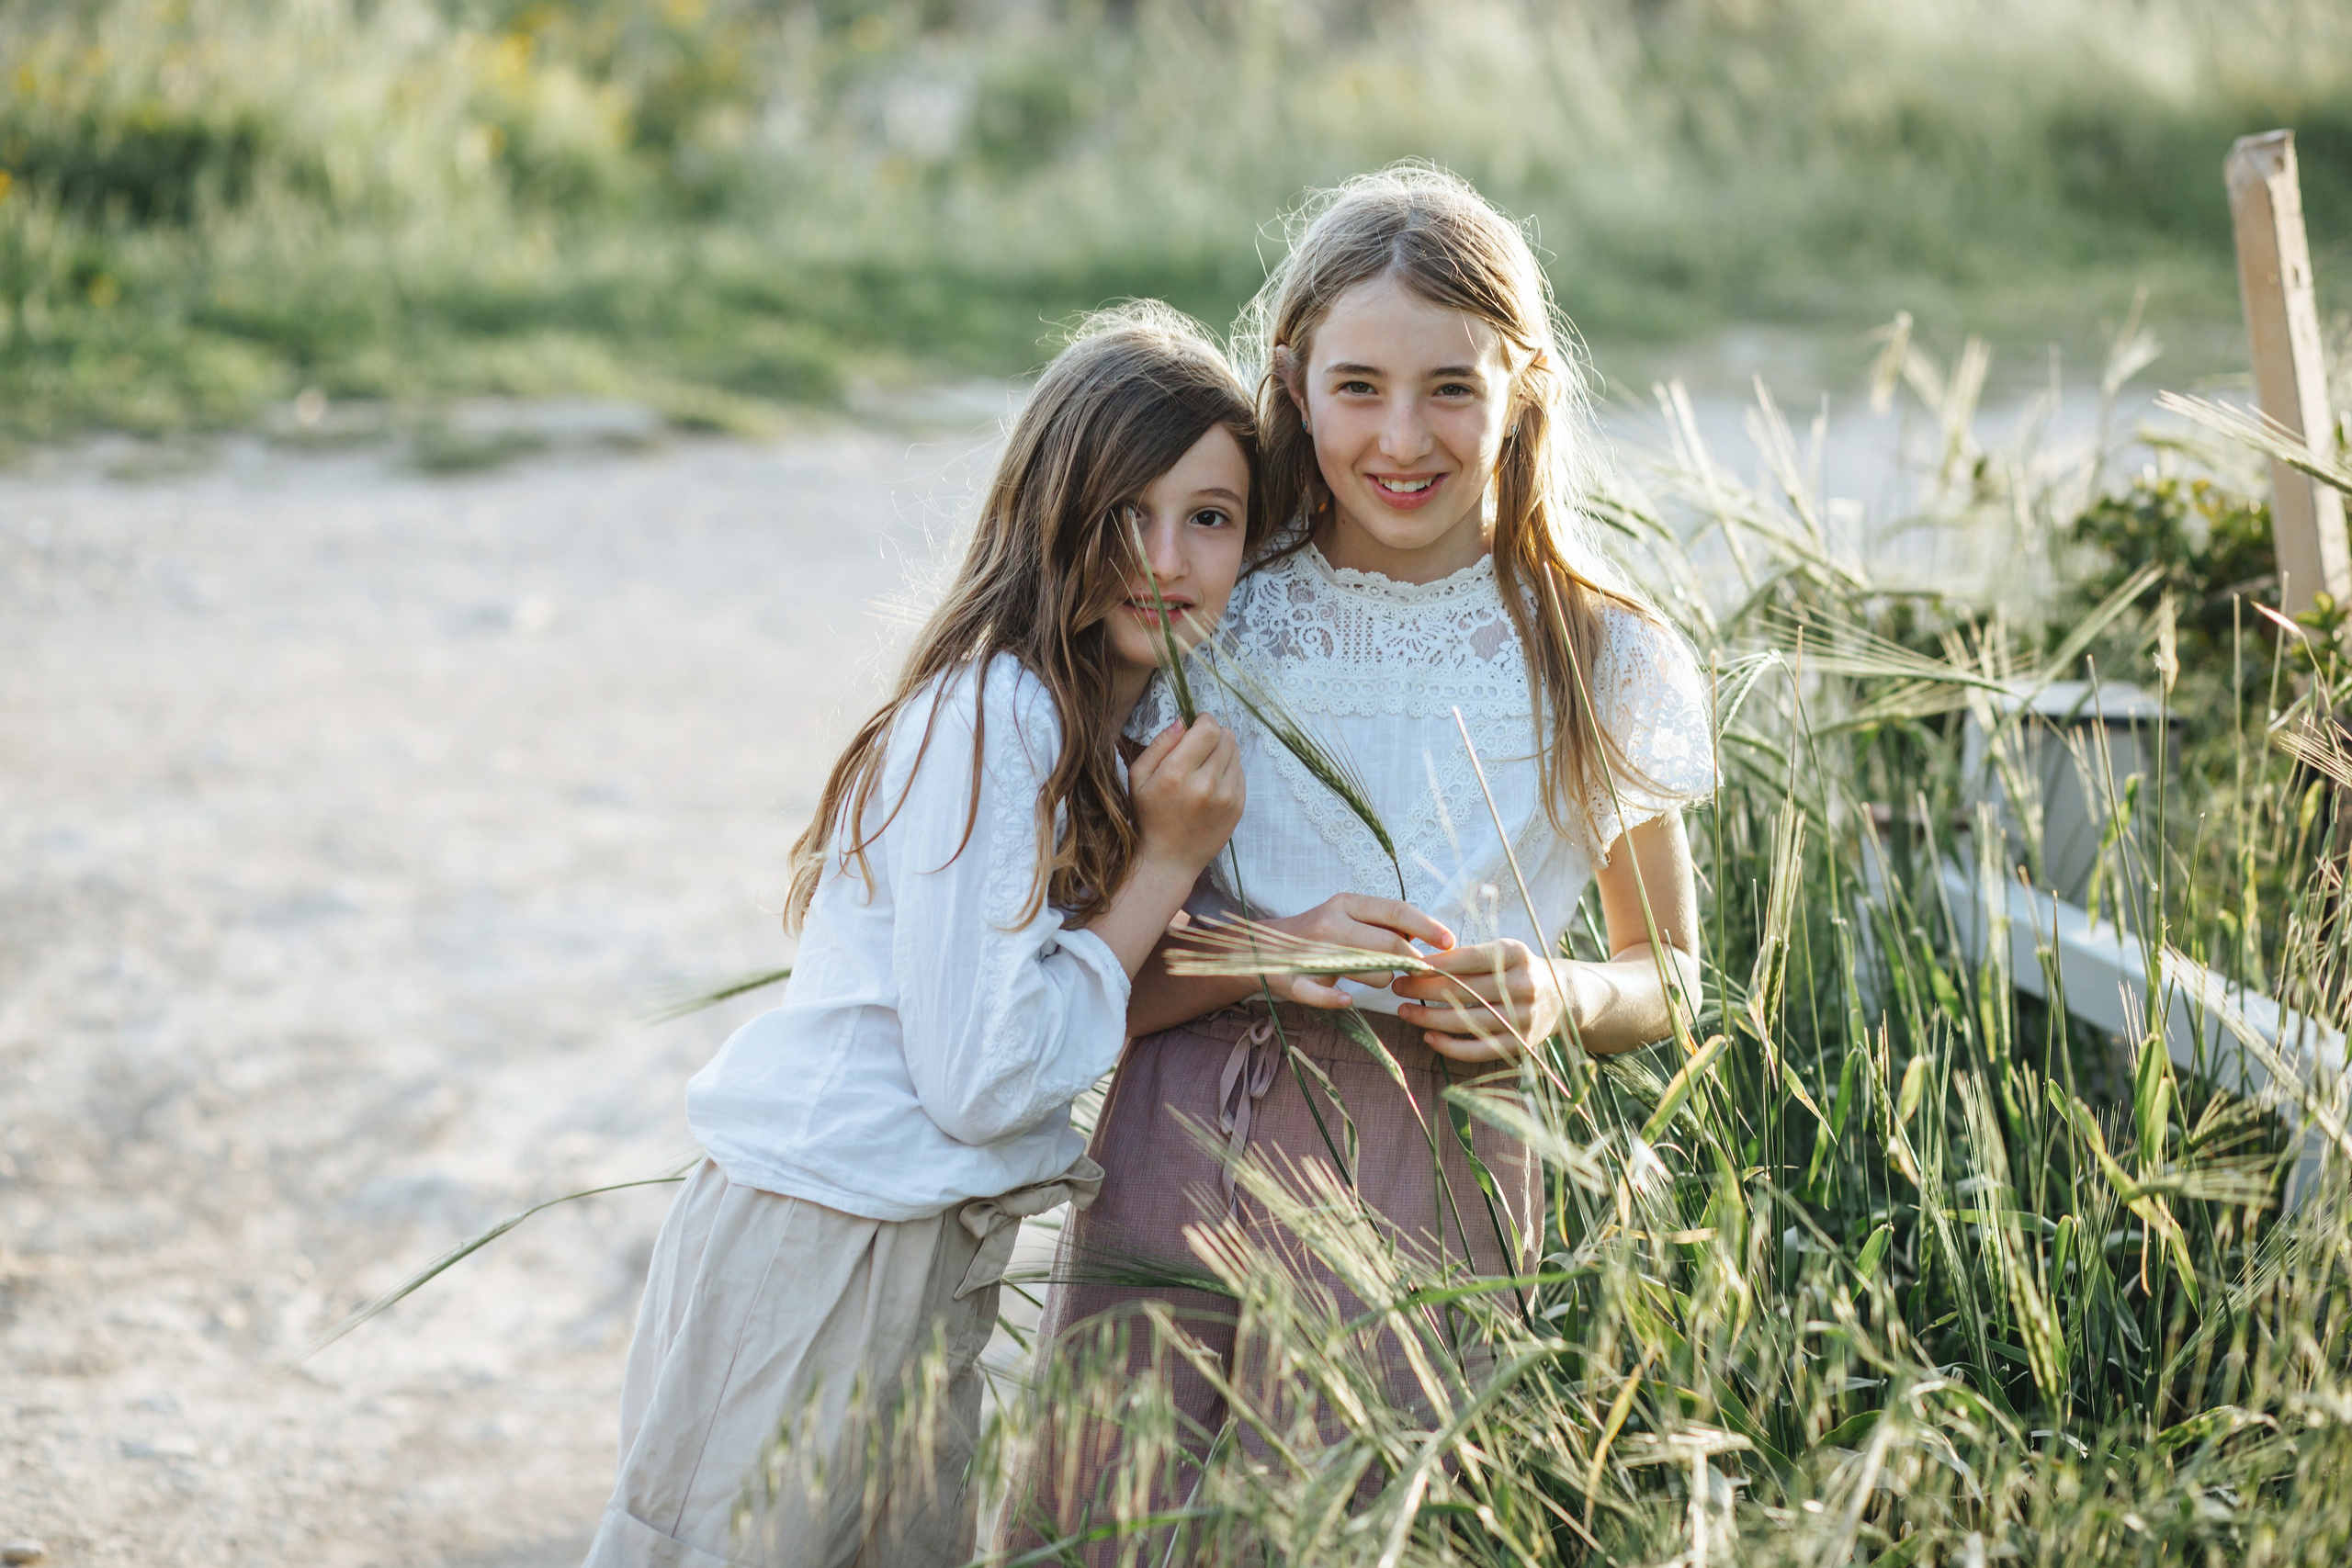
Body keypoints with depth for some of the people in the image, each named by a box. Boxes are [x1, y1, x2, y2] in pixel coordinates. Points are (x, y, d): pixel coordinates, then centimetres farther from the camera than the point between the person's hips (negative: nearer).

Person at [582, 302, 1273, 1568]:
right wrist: (1166, 864, -15)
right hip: (818, 1259, -9)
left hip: (931, 1265, 9)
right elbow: (983, 1076, -20)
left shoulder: (1114, 722, 11)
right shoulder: (995, 715, -18)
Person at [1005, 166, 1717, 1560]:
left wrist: (1561, 1000, -9)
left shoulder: (1607, 663, 2)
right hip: (1178, 1169, 1)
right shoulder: (1213, 627, 3)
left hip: (1433, 1186, -1)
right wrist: (1265, 956, -15)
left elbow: (1669, 976, 13)